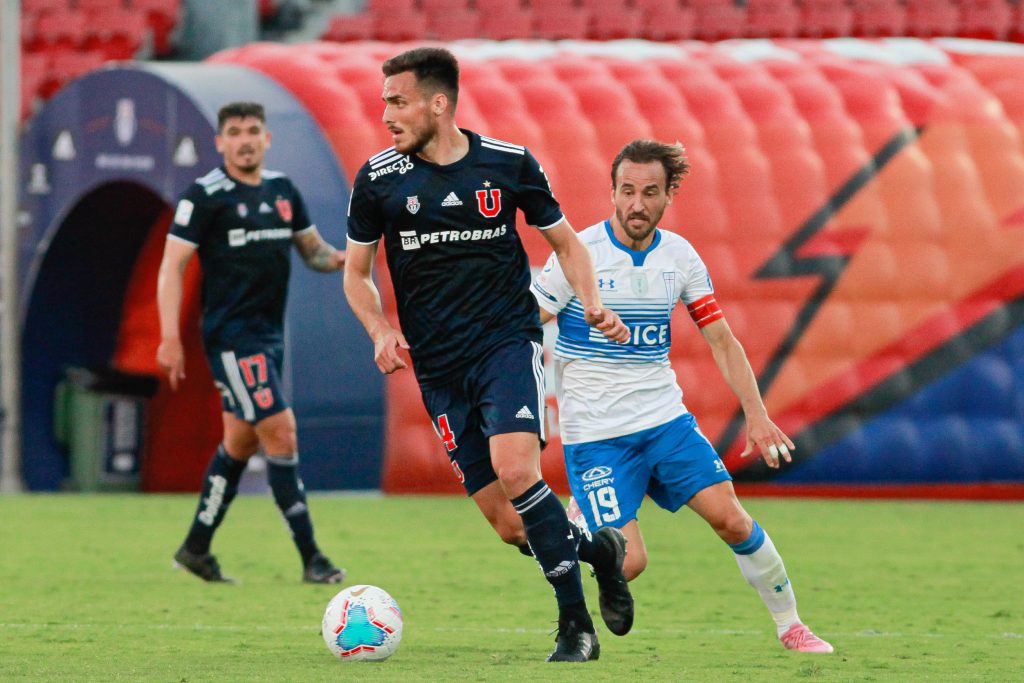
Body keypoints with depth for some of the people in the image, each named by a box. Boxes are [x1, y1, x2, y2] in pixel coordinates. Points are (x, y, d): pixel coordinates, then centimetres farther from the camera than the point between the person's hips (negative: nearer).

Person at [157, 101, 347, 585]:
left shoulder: (283, 190, 11)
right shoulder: (205, 195, -8)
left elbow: (310, 247, 21)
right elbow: (172, 266, -9)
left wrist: (333, 257, -3)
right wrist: (170, 338, -16)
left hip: (269, 334, 8)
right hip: (231, 334, -8)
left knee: (241, 441, 14)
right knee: (280, 432, -13)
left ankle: (196, 548, 26)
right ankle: (311, 558, -11)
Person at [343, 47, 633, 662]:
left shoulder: (511, 165, -1)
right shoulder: (378, 180, -1)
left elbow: (566, 242, 13)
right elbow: (356, 272, 12)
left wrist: (593, 305, -4)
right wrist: (381, 330, -7)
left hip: (509, 341, -2)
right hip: (440, 368, 2)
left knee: (514, 469, -27)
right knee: (509, 526, -4)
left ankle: (577, 627, -15)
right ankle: (600, 549, 27)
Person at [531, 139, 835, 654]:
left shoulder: (680, 257, 2)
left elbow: (721, 341, 9)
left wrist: (756, 414, 0)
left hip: (666, 420, 4)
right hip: (595, 434, -4)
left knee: (730, 518, -9)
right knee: (629, 562, -15)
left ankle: (790, 625, 8)